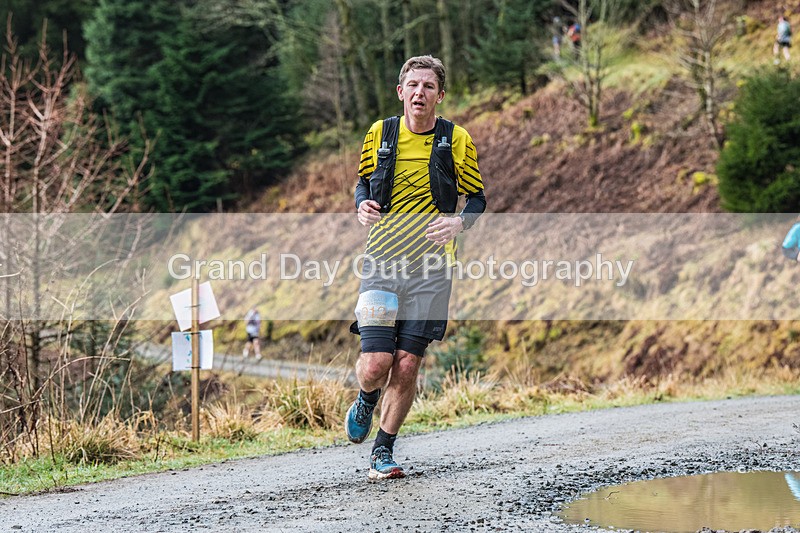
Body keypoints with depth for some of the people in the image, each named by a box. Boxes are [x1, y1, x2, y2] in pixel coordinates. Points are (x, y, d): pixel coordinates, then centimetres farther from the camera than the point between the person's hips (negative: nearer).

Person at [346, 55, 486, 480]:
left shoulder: (456, 140, -1)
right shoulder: (379, 134, 3)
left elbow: (477, 198, 8)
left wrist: (459, 222, -14)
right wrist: (362, 205, -4)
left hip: (430, 268, 0)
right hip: (381, 263, 0)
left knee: (407, 367, -1)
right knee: (375, 365, -10)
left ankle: (383, 450, 16)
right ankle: (366, 402, 26)